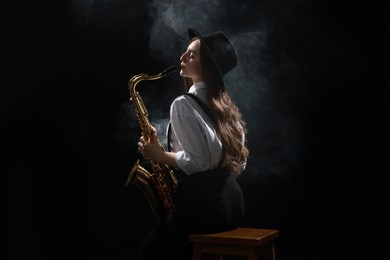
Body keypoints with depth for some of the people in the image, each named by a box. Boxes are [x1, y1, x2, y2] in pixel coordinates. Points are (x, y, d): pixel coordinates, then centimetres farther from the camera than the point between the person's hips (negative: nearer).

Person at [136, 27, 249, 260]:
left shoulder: (183, 104, -12)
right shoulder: (224, 103, 13)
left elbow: (198, 160, -22)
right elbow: (240, 162, 16)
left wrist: (160, 155, -9)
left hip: (202, 203, -8)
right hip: (231, 200, 9)